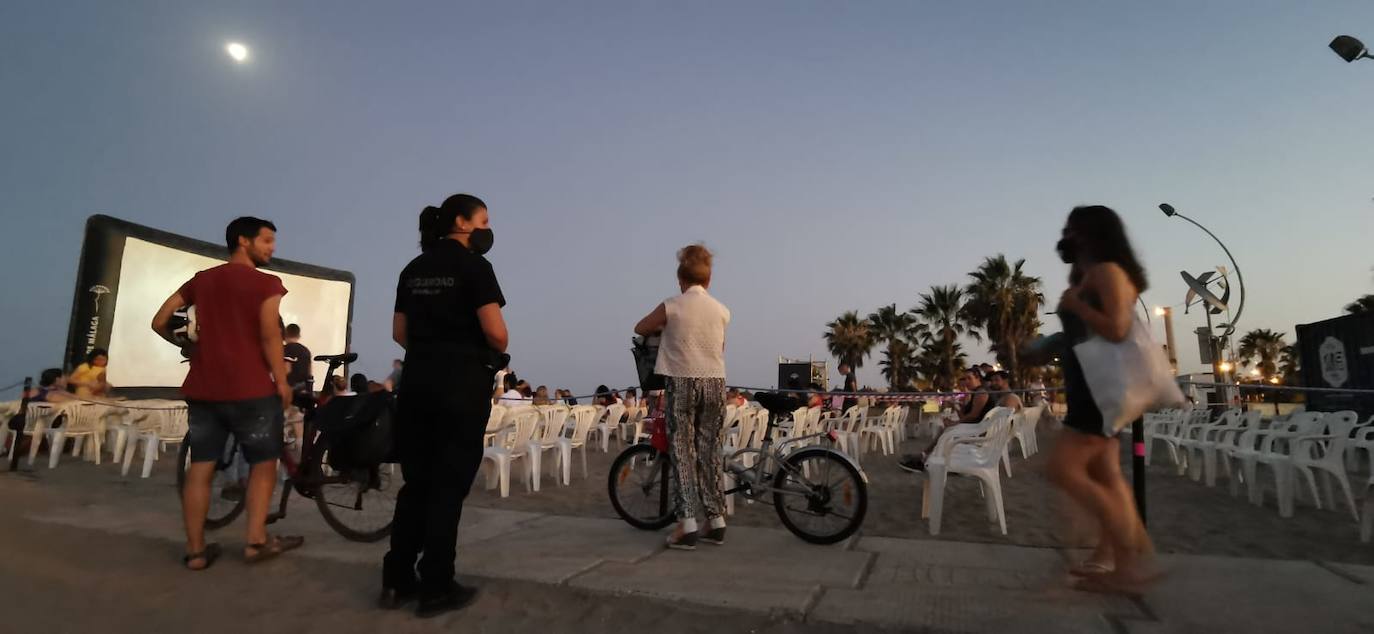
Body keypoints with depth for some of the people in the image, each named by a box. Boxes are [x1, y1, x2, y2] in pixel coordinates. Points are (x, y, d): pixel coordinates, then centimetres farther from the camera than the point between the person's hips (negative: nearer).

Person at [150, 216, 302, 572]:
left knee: (200, 468, 10)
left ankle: (195, 550, 14)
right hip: (251, 390, -5)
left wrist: (189, 347, 26)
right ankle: (256, 541, 8)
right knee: (263, 463, 8)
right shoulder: (266, 284, -8)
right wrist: (282, 382, -7)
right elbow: (270, 336, -14)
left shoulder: (200, 280, 11)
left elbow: (159, 322, 11)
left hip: (202, 389, 6)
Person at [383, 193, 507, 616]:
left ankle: (396, 581, 22)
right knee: (449, 485, 2)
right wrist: (497, 354, 3)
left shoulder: (413, 269, 13)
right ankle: (436, 589, 11)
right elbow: (495, 331, -16)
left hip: (416, 380, 7)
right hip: (462, 383, -7)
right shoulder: (473, 265, -8)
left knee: (415, 481, 14)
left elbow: (400, 333, 13)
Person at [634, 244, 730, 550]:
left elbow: (640, 329, 12)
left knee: (682, 452, 4)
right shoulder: (722, 311, 6)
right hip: (715, 383, 4)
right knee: (709, 451, 12)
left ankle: (687, 525, 3)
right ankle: (716, 522, 18)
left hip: (683, 382, -3)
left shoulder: (671, 307, -3)